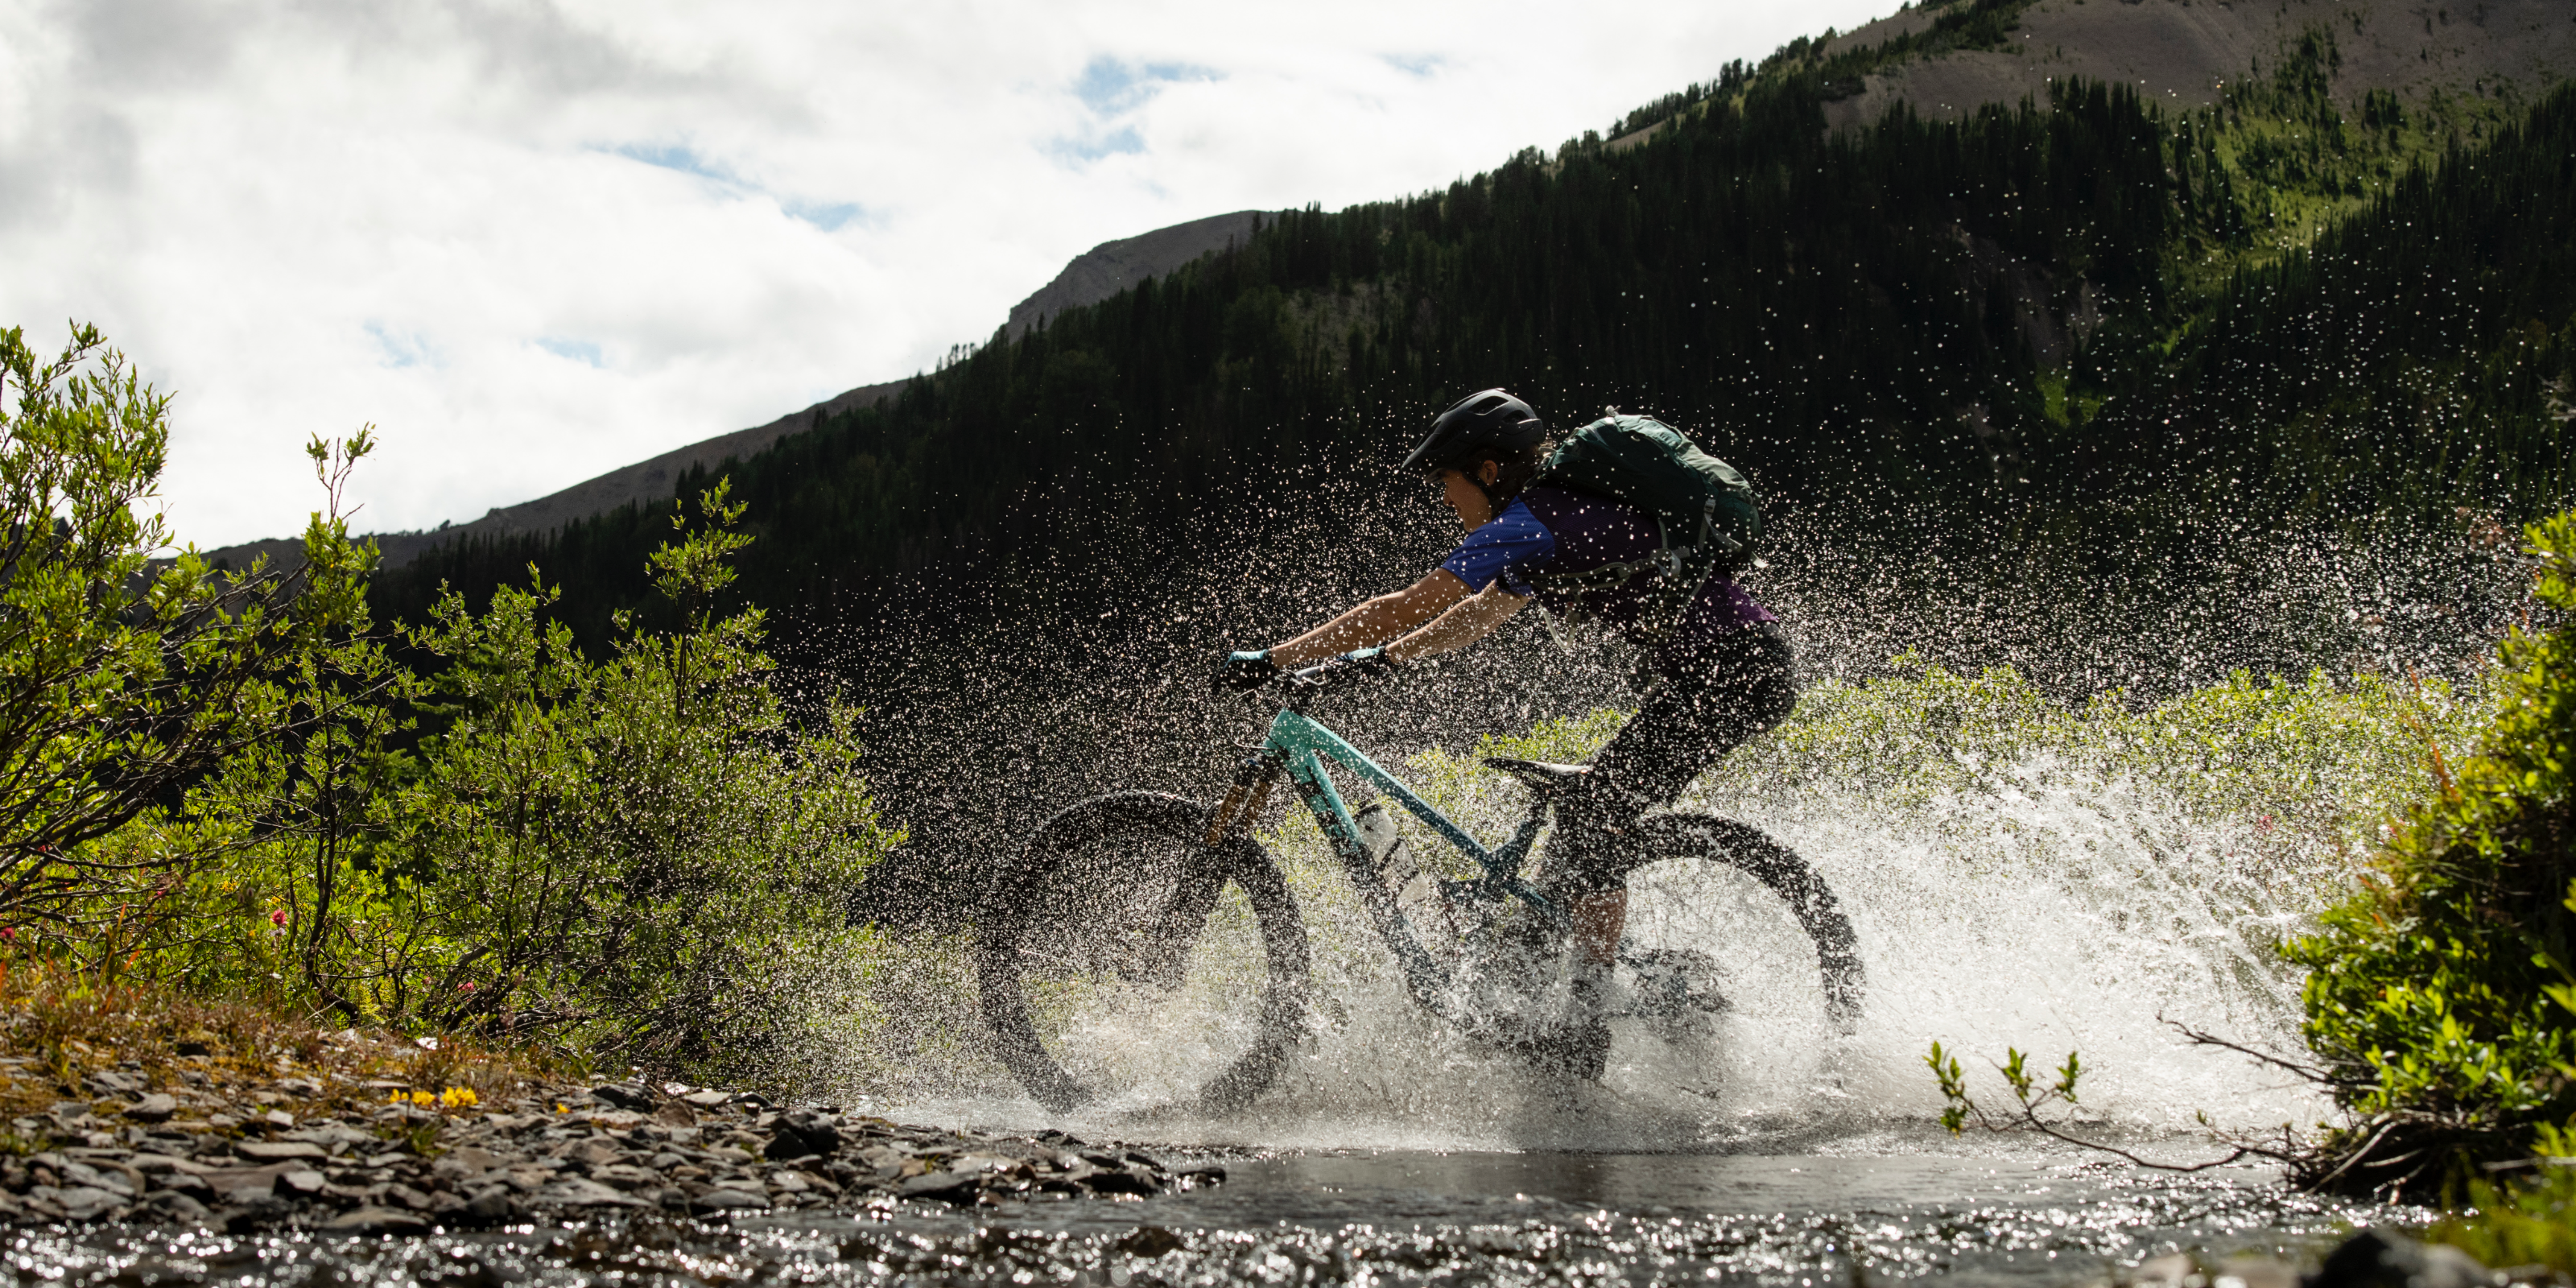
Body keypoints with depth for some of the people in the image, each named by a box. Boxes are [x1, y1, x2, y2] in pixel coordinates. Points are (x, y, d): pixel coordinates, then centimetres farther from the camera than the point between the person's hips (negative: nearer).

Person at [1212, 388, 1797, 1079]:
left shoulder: (1525, 524, -11)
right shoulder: (1555, 515, 19)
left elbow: (1408, 609, -15)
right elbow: (1476, 616, 30)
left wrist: (1270, 661, -13)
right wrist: (1379, 658, 27)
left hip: (1727, 671, -10)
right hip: (1753, 663, 10)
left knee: (1590, 823, -10)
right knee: (1598, 819, 16)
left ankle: (1586, 1034, -13)